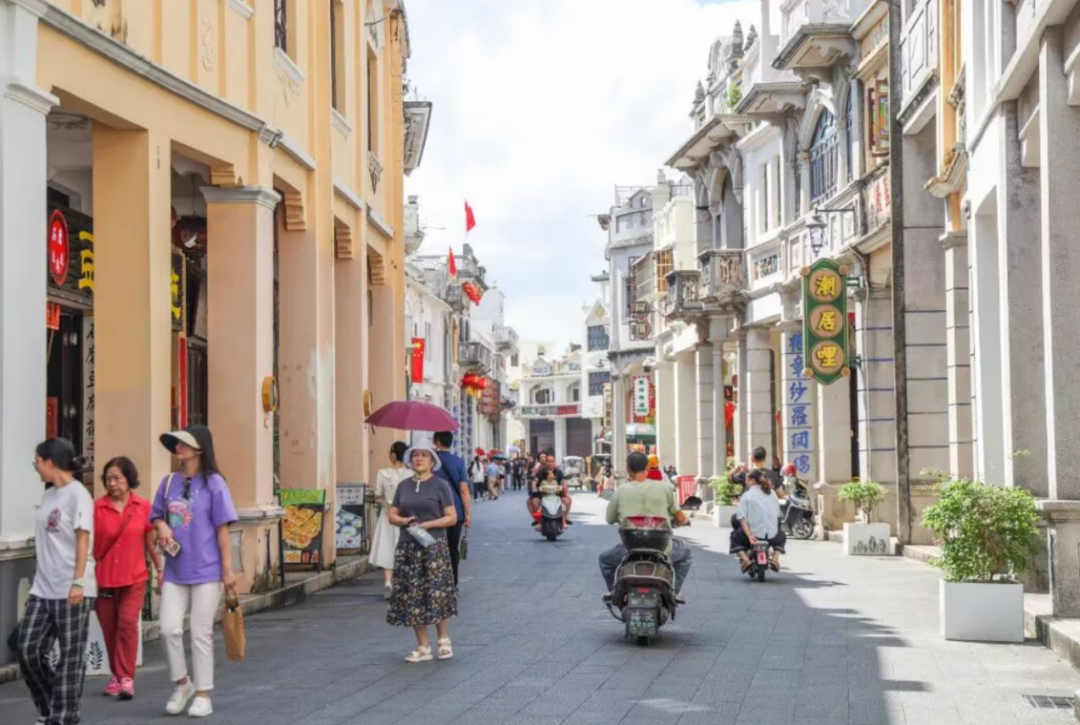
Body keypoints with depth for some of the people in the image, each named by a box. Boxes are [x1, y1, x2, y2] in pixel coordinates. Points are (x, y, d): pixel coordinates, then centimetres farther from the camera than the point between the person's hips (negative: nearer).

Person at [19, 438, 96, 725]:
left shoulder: (77, 494, -9)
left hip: (71, 589, -8)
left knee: (70, 657, 1)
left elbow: (83, 541, -13)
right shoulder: (49, 494, 14)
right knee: (28, 651, 5)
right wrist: (40, 580, 16)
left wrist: (78, 582, -19)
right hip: (43, 588, 8)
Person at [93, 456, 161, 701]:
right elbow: (88, 543, 0)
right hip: (103, 578, 1)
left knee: (128, 622, -13)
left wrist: (161, 571, 9)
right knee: (109, 628, 9)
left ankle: (126, 678, -8)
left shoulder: (143, 507, -2)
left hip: (133, 578, -1)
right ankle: (117, 675, 26)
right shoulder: (97, 508, -4)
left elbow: (152, 542, 6)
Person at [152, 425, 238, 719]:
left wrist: (227, 569, -8)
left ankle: (203, 695, 13)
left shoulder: (213, 483, -7)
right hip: (175, 571, 4)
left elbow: (222, 529, -7)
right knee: (169, 628, -3)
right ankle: (182, 683, 18)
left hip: (206, 571, -4)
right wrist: (162, 527, -6)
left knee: (201, 634, 2)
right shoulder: (169, 482, 6)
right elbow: (157, 517, 18)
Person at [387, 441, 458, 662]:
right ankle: (423, 647, 9)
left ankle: (444, 640, 12)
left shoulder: (440, 485, -1)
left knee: (437, 594, -6)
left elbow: (452, 518, -4)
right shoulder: (404, 486, 12)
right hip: (408, 547, 4)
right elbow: (392, 515, 14)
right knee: (413, 597, 2)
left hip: (434, 546, -4)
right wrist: (404, 520, -8)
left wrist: (427, 524, -16)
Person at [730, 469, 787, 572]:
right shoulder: (772, 493, 9)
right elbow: (778, 514, 10)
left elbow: (742, 518, -12)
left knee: (735, 537, 26)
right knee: (781, 536, 37)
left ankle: (745, 559, 2)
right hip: (772, 535, 3)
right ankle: (775, 559, 12)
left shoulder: (746, 495, -3)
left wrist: (749, 535, -17)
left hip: (755, 533, -3)